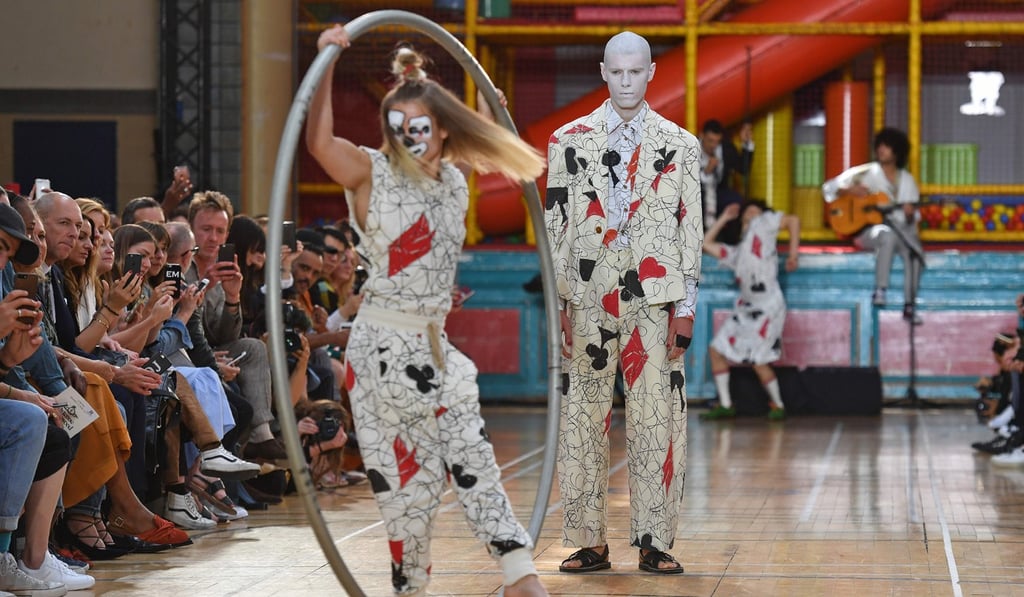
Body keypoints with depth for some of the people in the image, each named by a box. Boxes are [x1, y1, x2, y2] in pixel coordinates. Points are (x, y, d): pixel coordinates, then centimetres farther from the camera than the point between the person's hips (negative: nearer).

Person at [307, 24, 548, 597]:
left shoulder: (455, 184, 9)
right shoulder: (372, 172, -7)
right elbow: (320, 141, -26)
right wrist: (326, 63, -31)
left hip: (437, 348, 5)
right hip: (384, 349, -5)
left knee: (472, 461, 0)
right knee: (408, 474, -2)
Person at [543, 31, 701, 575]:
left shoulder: (679, 146, 8)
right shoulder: (569, 141, 8)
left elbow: (690, 230, 6)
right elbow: (556, 225, 7)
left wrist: (685, 309, 0)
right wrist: (558, 302, 0)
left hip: (654, 297, 0)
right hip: (587, 298, 0)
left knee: (656, 421, -2)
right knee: (583, 421, 0)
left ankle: (655, 543, 5)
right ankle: (588, 543, 8)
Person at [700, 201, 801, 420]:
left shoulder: (763, 224, 3)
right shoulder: (737, 253, 21)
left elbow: (793, 219, -5)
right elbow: (707, 244, 26)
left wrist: (793, 253, -11)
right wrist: (724, 218, 25)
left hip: (768, 309, -8)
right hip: (745, 310, 8)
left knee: (758, 362, -9)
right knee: (716, 350, 4)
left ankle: (778, 406, 9)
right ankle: (725, 405, 10)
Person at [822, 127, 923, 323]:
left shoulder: (907, 179, 13)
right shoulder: (866, 173, 5)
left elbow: (913, 218, 12)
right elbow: (829, 187, 5)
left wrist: (910, 213, -12)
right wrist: (850, 189, -13)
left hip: (899, 228, 3)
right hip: (868, 230, -3)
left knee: (913, 250, -30)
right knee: (888, 234, -38)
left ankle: (909, 306, -23)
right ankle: (879, 291, -37)